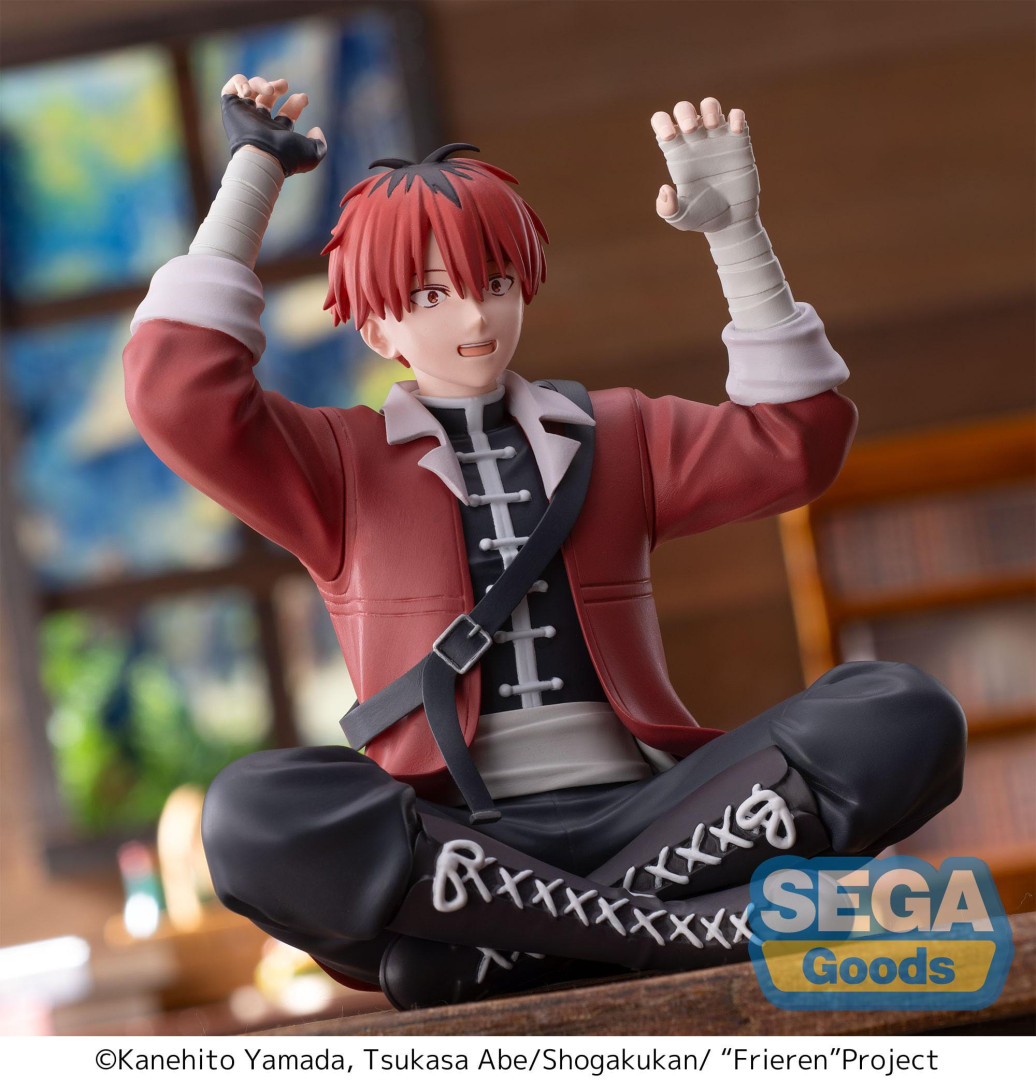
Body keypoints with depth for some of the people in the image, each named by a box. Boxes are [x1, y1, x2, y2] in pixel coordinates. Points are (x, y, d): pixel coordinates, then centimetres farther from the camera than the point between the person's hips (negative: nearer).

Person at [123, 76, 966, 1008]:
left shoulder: (618, 436, 24)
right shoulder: (339, 464, 15)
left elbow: (795, 442, 10)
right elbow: (179, 397, -2)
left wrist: (738, 235, 4)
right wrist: (255, 169, 7)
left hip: (640, 815, 3)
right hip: (456, 841, -2)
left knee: (903, 716, -24)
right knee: (254, 815, -36)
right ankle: (696, 928, -33)